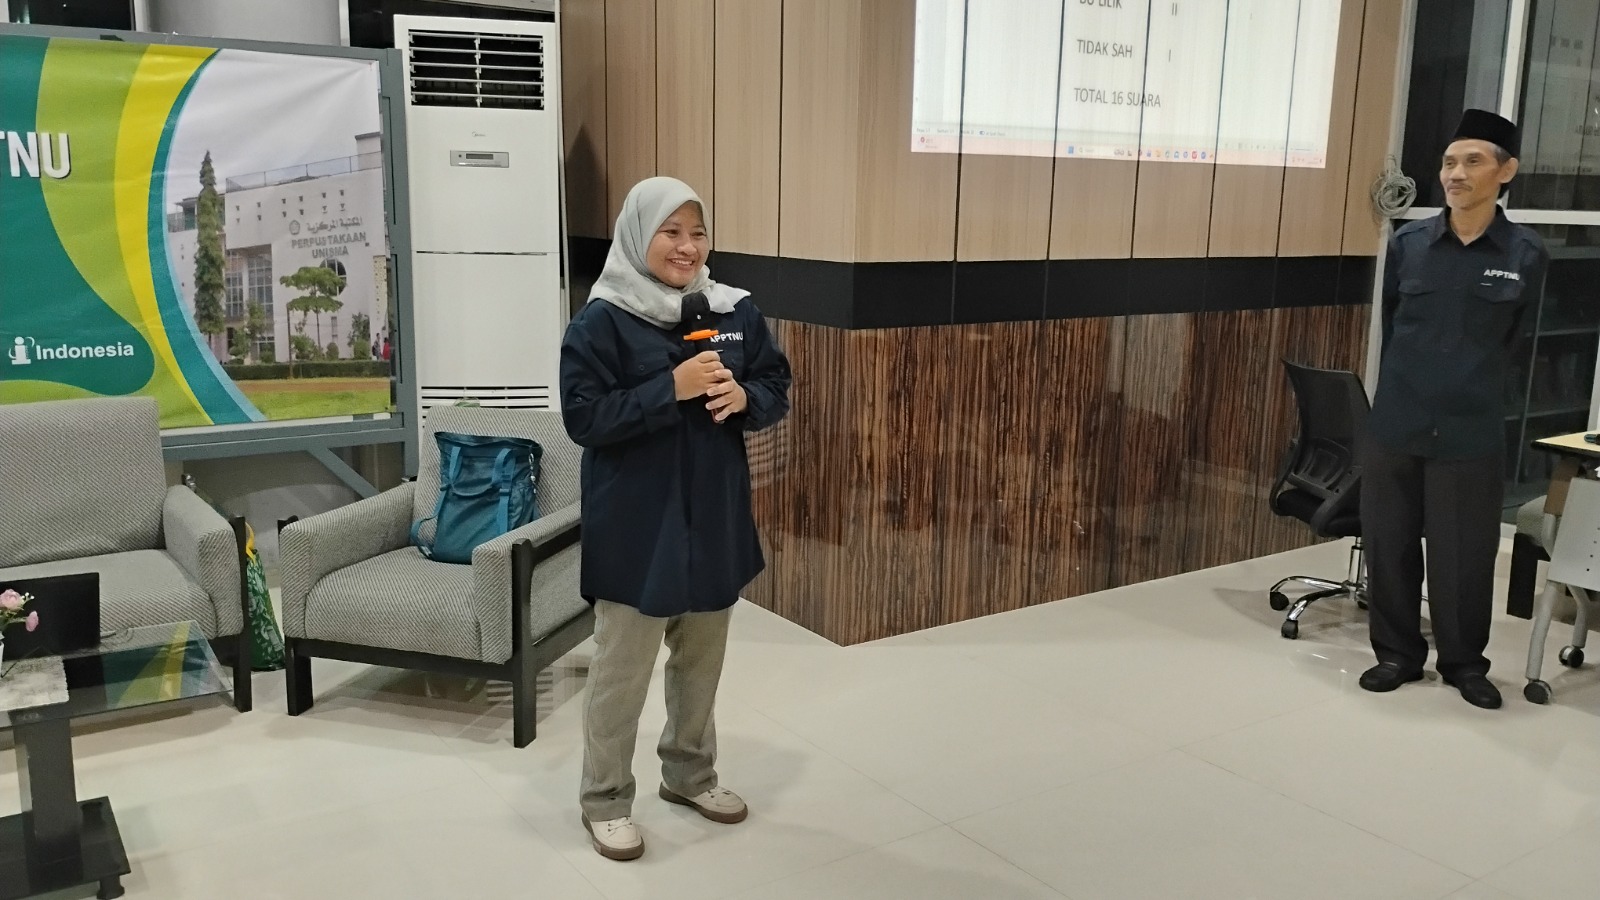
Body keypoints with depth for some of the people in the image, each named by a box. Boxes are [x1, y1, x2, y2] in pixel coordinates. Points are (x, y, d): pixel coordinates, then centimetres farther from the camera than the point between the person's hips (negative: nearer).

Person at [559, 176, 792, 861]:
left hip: (716, 517, 5)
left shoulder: (737, 312, 3)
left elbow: (778, 390, 9)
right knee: (622, 667, 5)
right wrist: (672, 387, -25)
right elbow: (583, 418, -17)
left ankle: (689, 773, 39)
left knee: (702, 657, 19)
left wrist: (743, 398, -14)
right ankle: (604, 799, 23)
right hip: (635, 525, -5)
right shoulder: (602, 320, -12)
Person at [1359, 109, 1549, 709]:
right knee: (1389, 547, 9)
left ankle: (1465, 663, 26)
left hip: (1471, 435, -1)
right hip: (1394, 427, 2)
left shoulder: (1527, 257, -3)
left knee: (1464, 557, 6)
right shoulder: (1407, 244, 1)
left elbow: (1522, 343, 10)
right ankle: (1398, 652, 27)